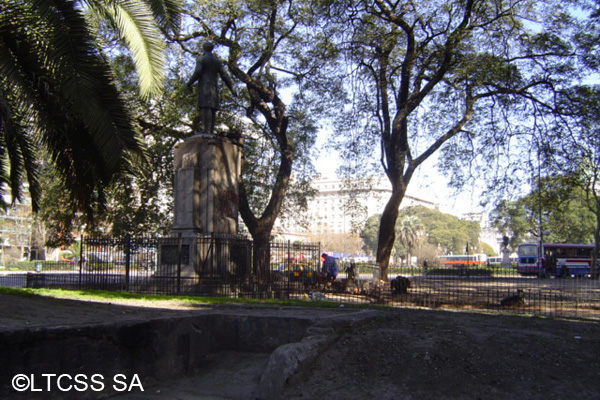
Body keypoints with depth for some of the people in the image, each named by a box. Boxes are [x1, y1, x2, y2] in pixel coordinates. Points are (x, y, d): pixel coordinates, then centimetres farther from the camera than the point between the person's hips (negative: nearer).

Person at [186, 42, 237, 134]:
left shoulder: (201, 59, 3)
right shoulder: (217, 61, 18)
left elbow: (197, 72, -10)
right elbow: (224, 75, 11)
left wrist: (189, 83, 2)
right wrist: (232, 88, 13)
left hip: (204, 86, -5)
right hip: (214, 88, 6)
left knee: (206, 108, -17)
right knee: (212, 109, 3)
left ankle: (207, 131, -29)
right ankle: (211, 132, -3)